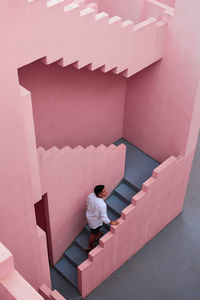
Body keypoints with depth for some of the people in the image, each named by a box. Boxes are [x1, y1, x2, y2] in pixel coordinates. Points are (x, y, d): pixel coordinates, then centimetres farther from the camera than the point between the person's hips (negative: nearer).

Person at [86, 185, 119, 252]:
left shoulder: (90, 195, -23)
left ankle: (96, 236, 68)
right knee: (93, 233, 24)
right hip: (96, 221, -6)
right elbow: (103, 217, -31)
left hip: (89, 216, 6)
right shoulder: (102, 205, -43)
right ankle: (90, 247, 49)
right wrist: (111, 222, -14)